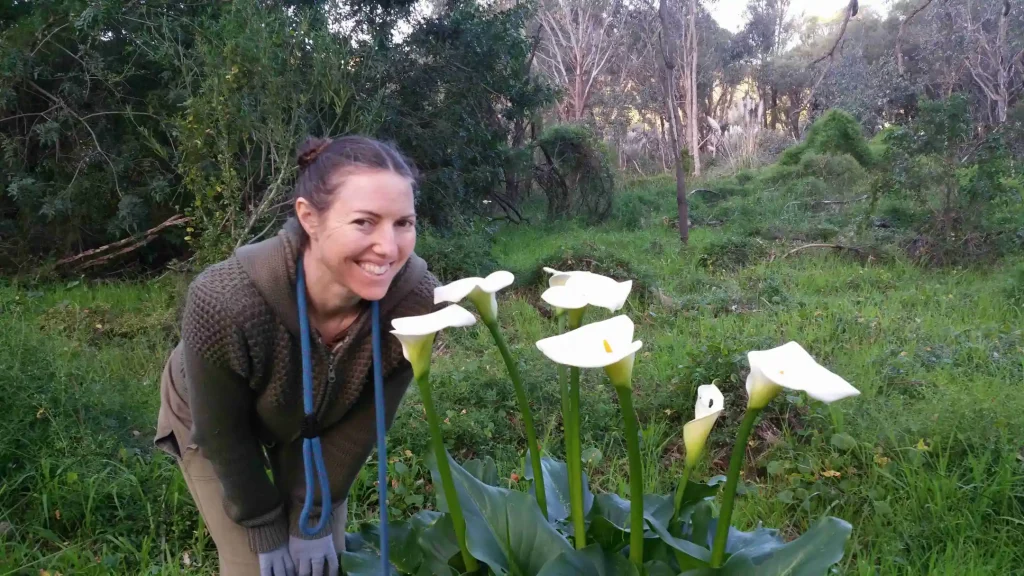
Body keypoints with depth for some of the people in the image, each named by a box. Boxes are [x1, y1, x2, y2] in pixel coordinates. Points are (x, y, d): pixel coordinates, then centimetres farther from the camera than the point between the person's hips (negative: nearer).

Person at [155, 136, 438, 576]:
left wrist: (314, 513, -9)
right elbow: (223, 436, -22)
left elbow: (363, 422, -17)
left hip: (317, 423, 2)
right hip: (214, 424, -2)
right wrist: (264, 527, -10)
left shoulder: (415, 297, -33)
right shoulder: (225, 303, -41)